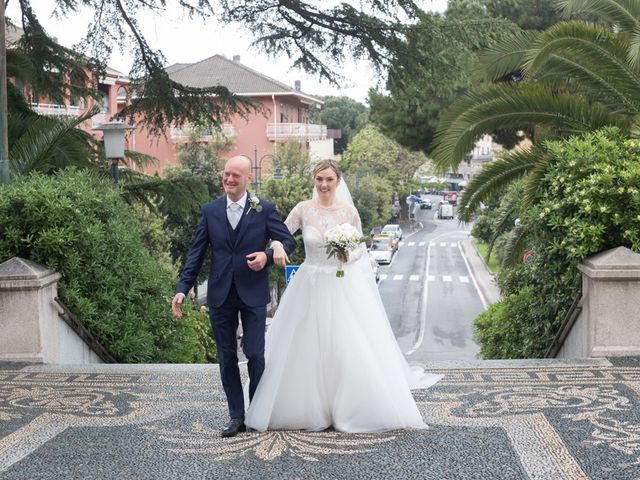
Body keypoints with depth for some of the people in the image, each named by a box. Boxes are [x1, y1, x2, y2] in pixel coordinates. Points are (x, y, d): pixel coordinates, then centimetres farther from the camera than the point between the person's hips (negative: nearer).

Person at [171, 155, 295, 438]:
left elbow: (289, 241, 2)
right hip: (220, 295, 3)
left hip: (253, 294, -2)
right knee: (227, 358, 7)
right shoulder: (210, 211, 5)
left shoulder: (264, 209, -1)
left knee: (255, 355, 1)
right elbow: (196, 253, 5)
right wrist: (182, 289, -2)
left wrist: (268, 256, -18)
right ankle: (236, 416, 17)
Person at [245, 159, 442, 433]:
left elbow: (360, 248, 5)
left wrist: (348, 255, -17)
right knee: (307, 350, 4)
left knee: (351, 349, -4)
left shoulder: (349, 211, -2)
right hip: (311, 287, 1)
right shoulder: (303, 209, -2)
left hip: (344, 287, -1)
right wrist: (277, 247, -21)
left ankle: (352, 410, 10)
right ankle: (307, 409, 18)